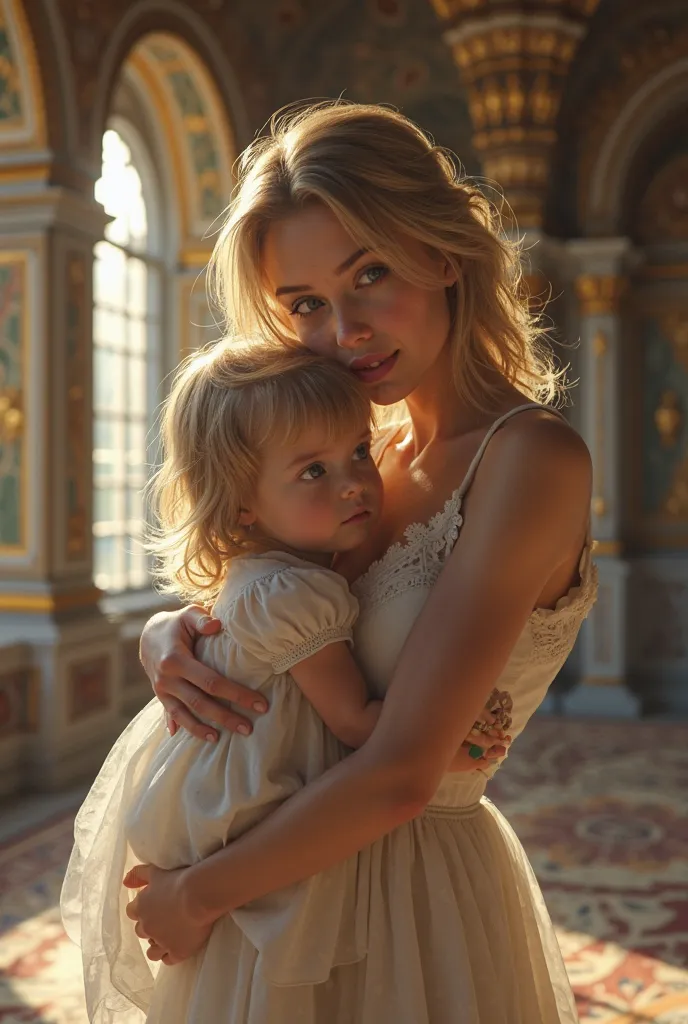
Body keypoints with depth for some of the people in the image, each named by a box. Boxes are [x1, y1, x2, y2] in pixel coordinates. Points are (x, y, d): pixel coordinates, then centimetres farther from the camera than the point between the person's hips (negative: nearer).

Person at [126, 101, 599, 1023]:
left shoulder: (531, 456, -21)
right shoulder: (367, 453, 1)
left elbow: (400, 773, -25)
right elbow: (223, 608, 10)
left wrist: (197, 895, -14)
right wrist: (165, 641, -13)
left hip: (420, 900, -6)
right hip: (315, 891, 7)